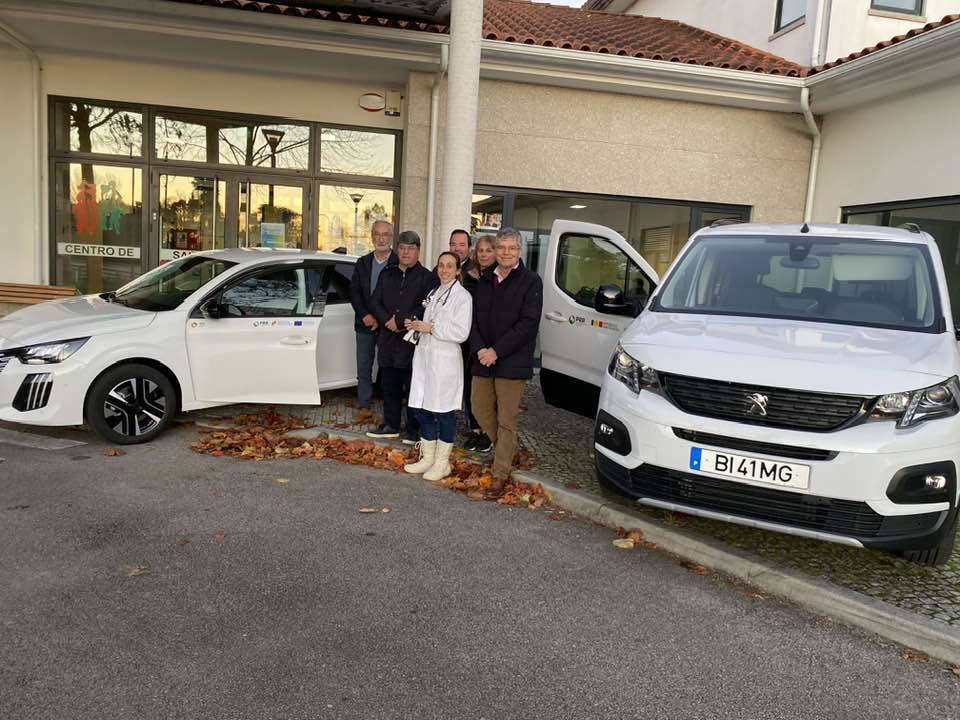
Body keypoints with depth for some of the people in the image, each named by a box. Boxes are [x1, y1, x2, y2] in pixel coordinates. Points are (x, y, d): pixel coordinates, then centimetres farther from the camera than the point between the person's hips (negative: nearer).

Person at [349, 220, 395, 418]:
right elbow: (354, 291, 6)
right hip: (365, 323, 4)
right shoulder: (362, 263, 10)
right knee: (364, 367, 8)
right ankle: (363, 406, 16)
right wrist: (365, 315, -8)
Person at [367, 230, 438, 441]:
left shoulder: (427, 277, -2)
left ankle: (413, 428, 12)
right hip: (388, 339, 5)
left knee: (413, 386, 1)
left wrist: (399, 320, -14)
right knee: (389, 385, 12)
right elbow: (375, 302, 9)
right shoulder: (387, 274, 14)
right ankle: (391, 425, 25)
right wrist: (387, 321, -9)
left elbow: (426, 309, -11)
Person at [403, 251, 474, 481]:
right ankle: (428, 458, 23)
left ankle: (442, 463, 12)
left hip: (445, 359, -7)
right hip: (424, 355, 8)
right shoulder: (433, 292, 16)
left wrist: (430, 328, -15)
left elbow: (461, 333, -15)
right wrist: (416, 325, 7)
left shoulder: (462, 296, -7)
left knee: (444, 412, 0)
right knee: (422, 409, 10)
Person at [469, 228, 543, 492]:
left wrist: (497, 351, -16)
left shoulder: (531, 281, -4)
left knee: (506, 419, 0)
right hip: (482, 360, 6)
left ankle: (500, 473, 11)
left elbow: (529, 323, -13)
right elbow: (474, 317, 10)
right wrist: (479, 349, -7)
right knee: (480, 410, 12)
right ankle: (504, 448, 36)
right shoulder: (484, 279, 12)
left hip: (512, 362, -5)